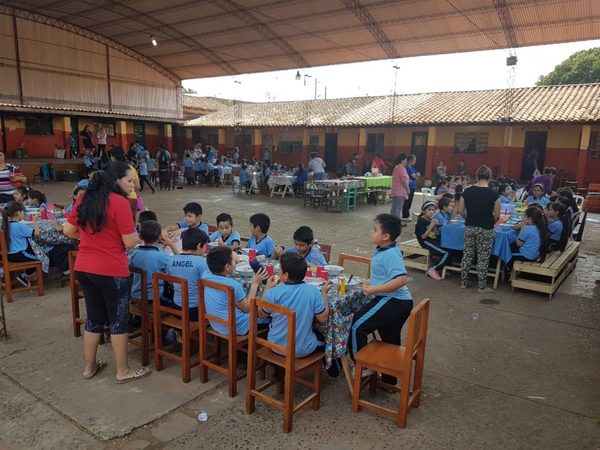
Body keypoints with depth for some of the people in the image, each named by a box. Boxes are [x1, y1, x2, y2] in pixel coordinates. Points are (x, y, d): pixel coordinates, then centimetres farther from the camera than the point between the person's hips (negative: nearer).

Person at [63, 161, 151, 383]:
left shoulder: (84, 199, 6)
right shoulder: (119, 202, -16)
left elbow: (68, 231, 12)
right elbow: (130, 242, -16)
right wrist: (134, 231, 5)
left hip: (83, 268, 7)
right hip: (111, 271, -7)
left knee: (94, 317, 20)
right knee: (118, 319, 7)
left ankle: (89, 366, 33)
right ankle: (123, 371, 20)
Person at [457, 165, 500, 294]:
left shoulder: (467, 191, -3)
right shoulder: (494, 194, -11)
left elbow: (461, 211, 2)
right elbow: (497, 216, -6)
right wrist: (490, 223, 14)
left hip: (469, 228, 3)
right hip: (486, 230, -3)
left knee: (467, 255, 14)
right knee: (483, 258, 6)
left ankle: (463, 282, 21)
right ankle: (482, 287, 14)